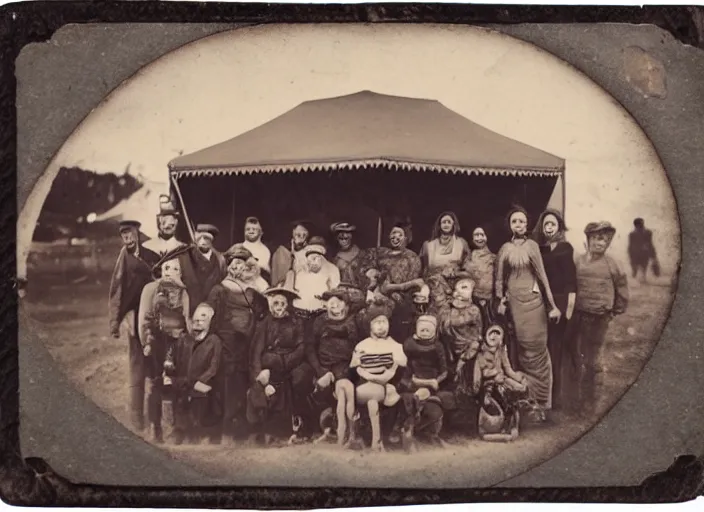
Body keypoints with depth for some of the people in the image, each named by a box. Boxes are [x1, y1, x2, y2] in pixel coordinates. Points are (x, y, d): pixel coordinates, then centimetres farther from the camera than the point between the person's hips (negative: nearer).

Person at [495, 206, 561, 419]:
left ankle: (542, 402, 3)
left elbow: (542, 275, -2)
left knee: (535, 351, -3)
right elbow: (500, 278, 10)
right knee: (520, 352, 5)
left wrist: (552, 305, -3)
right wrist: (501, 301, 1)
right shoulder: (505, 249, 6)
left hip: (532, 300, -2)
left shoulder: (532, 246, -2)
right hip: (513, 302, 3)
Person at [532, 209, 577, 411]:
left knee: (556, 349, -1)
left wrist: (570, 305, -10)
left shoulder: (565, 248, 1)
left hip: (560, 301, -2)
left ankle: (556, 396, 4)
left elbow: (571, 278, -3)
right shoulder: (538, 249, 9)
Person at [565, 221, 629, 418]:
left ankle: (588, 402, 16)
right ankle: (573, 395, 32)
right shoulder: (578, 261, -1)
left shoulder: (610, 264, -8)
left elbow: (621, 289, 1)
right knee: (573, 357, 15)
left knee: (591, 361, 5)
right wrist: (570, 308, 8)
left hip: (598, 319, -3)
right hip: (578, 316, 3)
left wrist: (616, 311, 5)